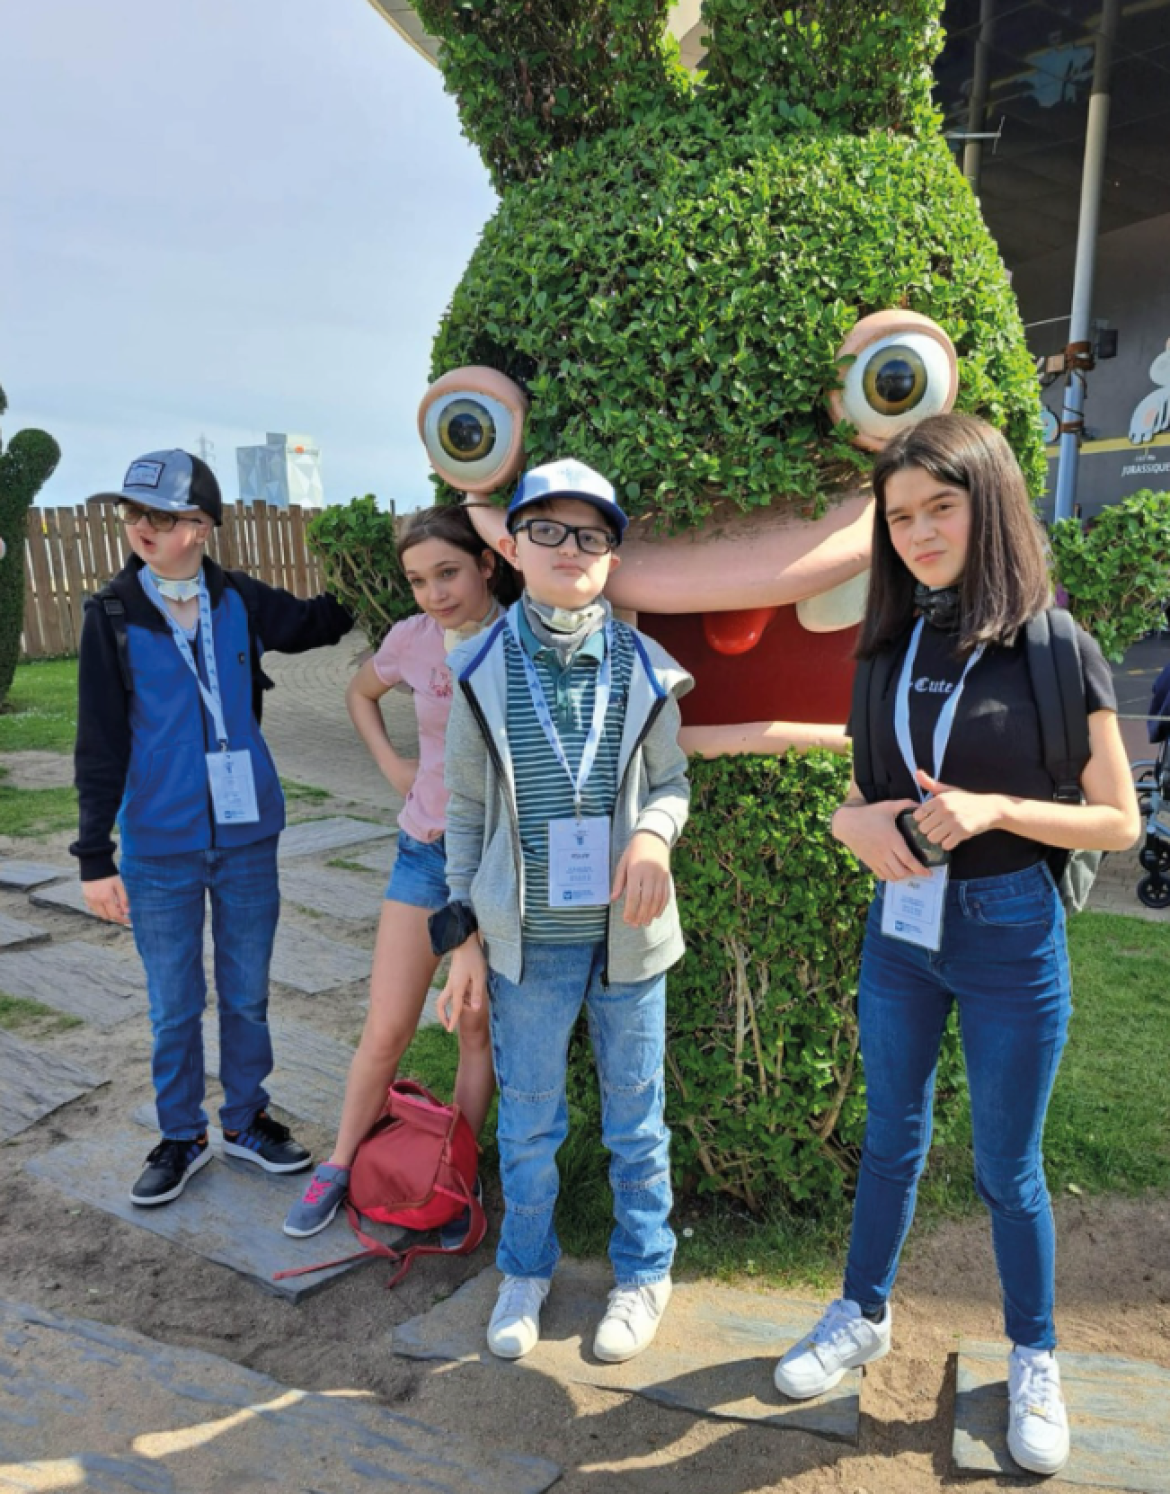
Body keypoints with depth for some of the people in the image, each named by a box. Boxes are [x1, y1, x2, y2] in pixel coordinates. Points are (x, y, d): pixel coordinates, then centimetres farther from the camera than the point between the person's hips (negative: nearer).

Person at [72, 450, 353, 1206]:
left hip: (247, 835, 2)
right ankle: (182, 1137, 32)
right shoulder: (113, 615, -6)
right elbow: (100, 744, -4)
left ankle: (246, 1121, 34)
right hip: (160, 846, -1)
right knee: (174, 1006, 11)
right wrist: (95, 856, -5)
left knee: (246, 993, 14)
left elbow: (315, 623, 16)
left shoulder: (239, 600, -3)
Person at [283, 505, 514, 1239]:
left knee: (479, 1032, 11)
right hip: (426, 853, 2)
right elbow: (360, 693, 16)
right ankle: (341, 1165, 30)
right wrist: (392, 765, 4)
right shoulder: (412, 638, -4)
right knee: (386, 1032, 8)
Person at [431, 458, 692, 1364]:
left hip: (627, 933, 0)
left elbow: (672, 780, 6)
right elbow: (466, 812, 2)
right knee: (527, 1119, 16)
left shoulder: (645, 672, -4)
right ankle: (526, 1271, 41)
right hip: (527, 938, 0)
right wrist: (466, 934, 1)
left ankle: (643, 1271, 40)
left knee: (635, 1116, 16)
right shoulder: (482, 673, -4)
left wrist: (653, 833, -17)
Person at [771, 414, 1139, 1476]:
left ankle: (1034, 1363, 39)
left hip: (1010, 933, -3)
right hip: (901, 923, 4)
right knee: (892, 1137, 20)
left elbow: (1119, 821, -8)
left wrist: (995, 809, -23)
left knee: (1006, 1167, 13)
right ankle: (865, 1315, 42)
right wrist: (856, 820, -12)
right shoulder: (892, 646, 1)